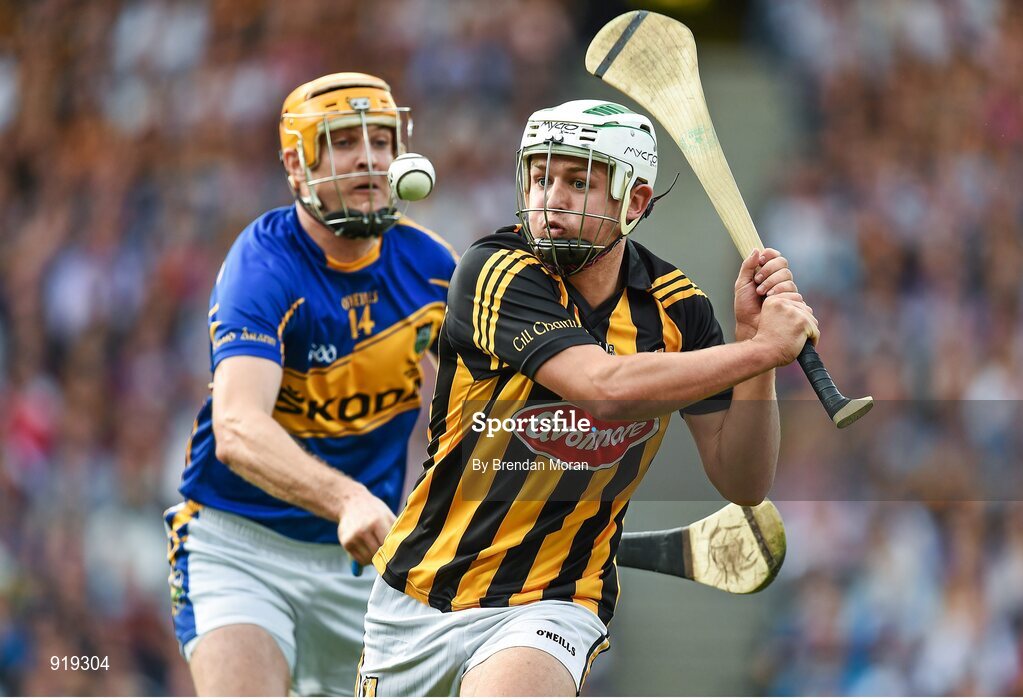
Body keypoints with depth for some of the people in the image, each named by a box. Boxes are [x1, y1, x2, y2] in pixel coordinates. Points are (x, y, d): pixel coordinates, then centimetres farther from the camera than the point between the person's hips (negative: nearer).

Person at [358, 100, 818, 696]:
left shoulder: (675, 307, -2)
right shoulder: (496, 273, -15)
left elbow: (743, 484, -6)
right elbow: (608, 389, -30)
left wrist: (754, 337, -17)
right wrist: (760, 350, -25)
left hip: (552, 606, 0)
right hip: (418, 598, 0)